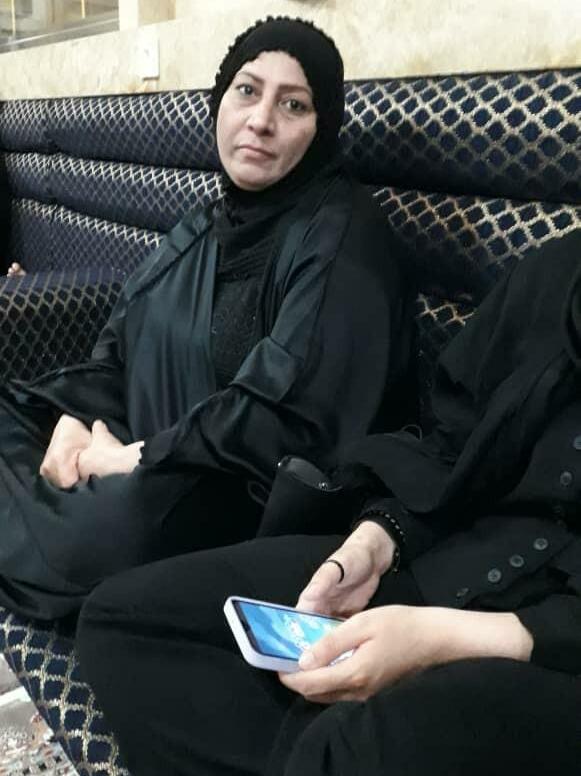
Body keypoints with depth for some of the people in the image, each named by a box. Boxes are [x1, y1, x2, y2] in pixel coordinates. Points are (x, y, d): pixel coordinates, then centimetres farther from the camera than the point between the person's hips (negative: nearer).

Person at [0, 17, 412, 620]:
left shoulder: (341, 239, -14)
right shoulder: (207, 226, 12)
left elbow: (289, 417, -24)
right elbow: (120, 344, 12)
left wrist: (138, 459, -19)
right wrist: (75, 416, -7)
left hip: (251, 492, -7)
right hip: (154, 467, 7)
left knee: (119, 520, -33)